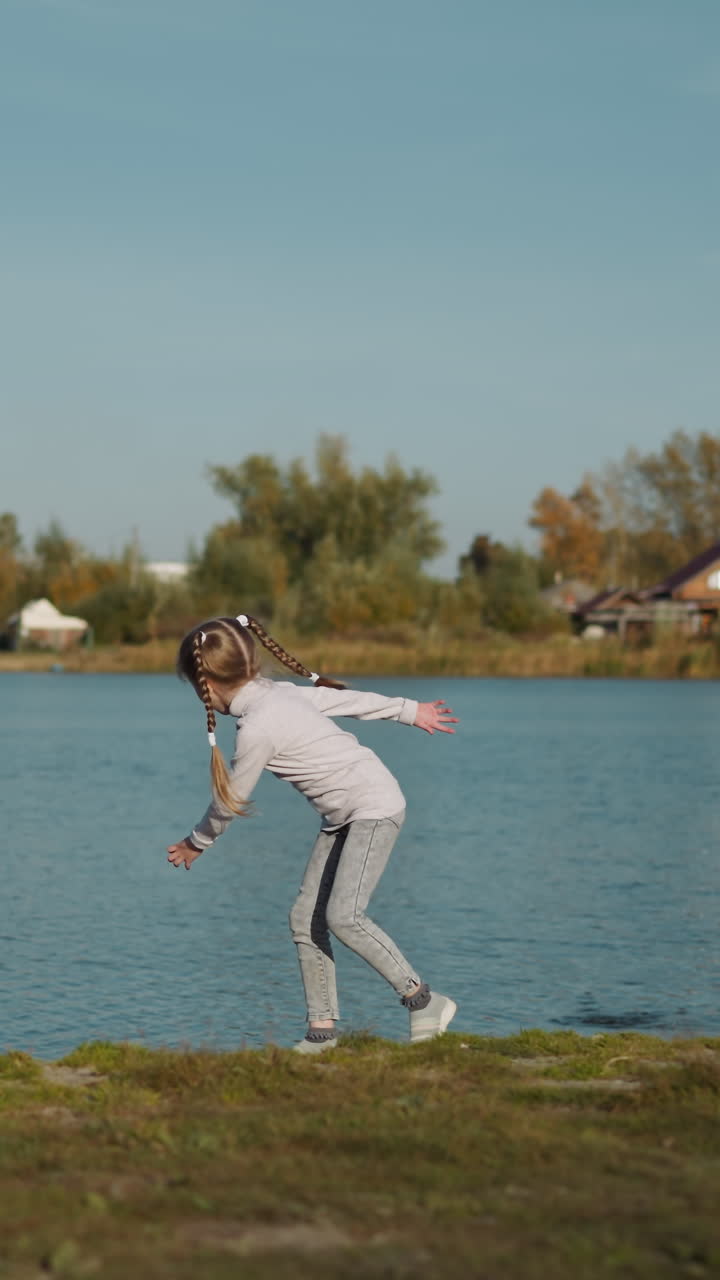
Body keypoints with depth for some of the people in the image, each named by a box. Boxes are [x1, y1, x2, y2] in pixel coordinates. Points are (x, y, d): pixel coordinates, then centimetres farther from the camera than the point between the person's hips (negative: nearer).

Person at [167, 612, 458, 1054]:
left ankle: (423, 1000, -10)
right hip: (343, 817, 10)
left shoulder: (257, 729, -22)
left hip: (375, 806, -10)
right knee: (306, 917, 3)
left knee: (344, 914, -21)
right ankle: (322, 1028, 6)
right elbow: (347, 698, 15)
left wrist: (196, 843, 8)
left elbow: (230, 801, -10)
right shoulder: (282, 692, 4)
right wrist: (410, 710, 28)